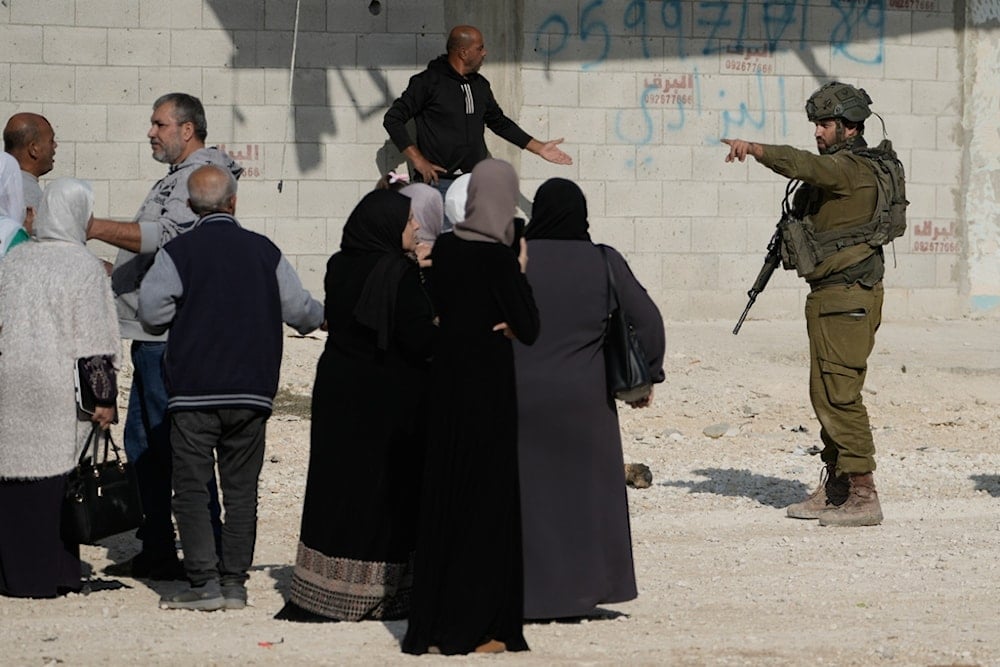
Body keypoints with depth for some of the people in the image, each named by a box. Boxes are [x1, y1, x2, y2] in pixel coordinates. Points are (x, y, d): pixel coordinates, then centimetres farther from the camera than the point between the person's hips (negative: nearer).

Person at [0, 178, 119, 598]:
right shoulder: (84, 267, -7)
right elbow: (96, 344, -9)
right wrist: (105, 399, -4)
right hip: (56, 390, -4)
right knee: (54, 482, 1)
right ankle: (52, 574, 4)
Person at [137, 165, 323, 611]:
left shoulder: (178, 252, -7)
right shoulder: (265, 251, 1)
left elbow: (151, 312, -11)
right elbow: (299, 310, 4)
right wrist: (326, 316, 27)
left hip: (194, 392, -3)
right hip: (251, 391, 3)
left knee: (191, 487, 2)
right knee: (241, 489, 9)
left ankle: (204, 582, -5)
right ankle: (234, 582, 9)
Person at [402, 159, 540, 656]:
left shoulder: (444, 248, 3)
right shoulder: (498, 258, -16)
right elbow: (529, 330, -12)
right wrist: (521, 274, -3)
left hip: (447, 381, 6)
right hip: (488, 385, -6)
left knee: (442, 497, 12)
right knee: (486, 501, 2)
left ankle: (431, 622, 16)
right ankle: (474, 626, 4)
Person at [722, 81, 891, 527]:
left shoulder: (851, 169, -14)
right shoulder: (836, 170, 19)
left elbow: (803, 165, -32)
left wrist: (754, 148, -43)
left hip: (847, 298, -11)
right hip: (830, 297, 11)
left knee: (839, 394, -11)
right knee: (827, 395, 14)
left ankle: (863, 495, -10)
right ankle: (832, 490, 21)